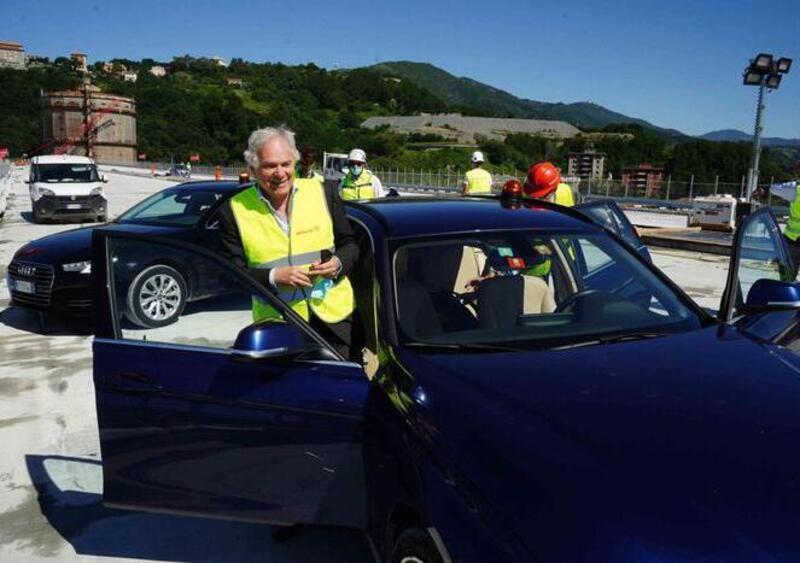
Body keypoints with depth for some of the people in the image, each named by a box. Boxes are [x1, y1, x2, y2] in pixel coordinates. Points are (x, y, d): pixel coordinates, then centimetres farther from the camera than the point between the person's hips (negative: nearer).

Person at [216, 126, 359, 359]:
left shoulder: (323, 193, 1)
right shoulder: (234, 210, -4)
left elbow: (349, 244, 10)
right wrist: (273, 277, -19)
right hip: (278, 325, -1)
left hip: (334, 315, 2)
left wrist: (338, 263, -12)